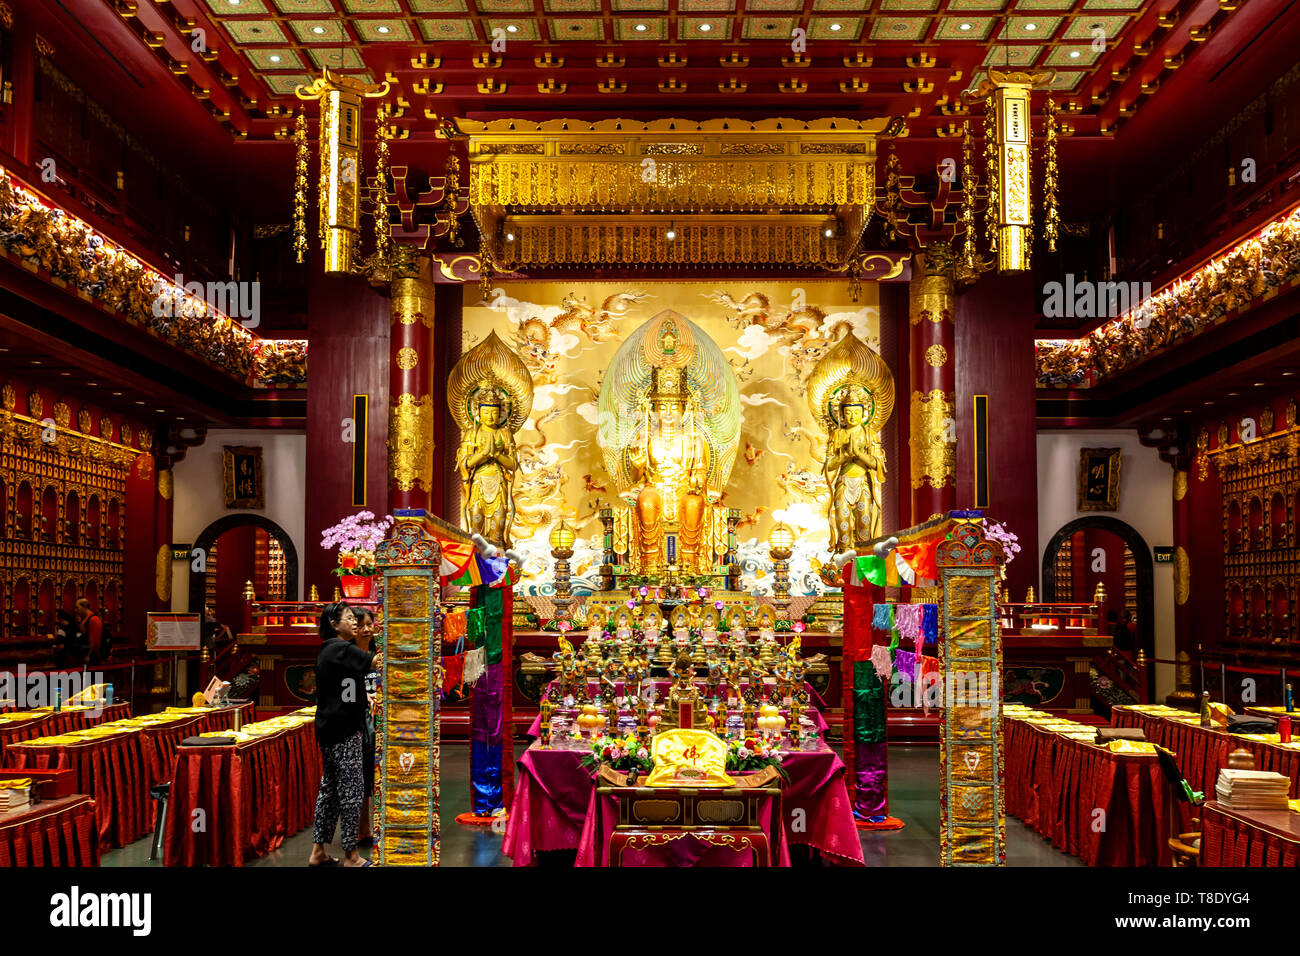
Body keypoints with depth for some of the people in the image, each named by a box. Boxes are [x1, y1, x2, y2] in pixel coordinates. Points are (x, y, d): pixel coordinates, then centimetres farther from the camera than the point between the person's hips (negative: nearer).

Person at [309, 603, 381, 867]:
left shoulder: (328, 650, 15)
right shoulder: (342, 650, -14)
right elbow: (375, 662, -14)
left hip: (330, 728, 10)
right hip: (343, 730, -10)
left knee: (329, 787, 14)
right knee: (352, 789, -4)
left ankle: (318, 851, 19)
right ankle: (351, 857, 2)